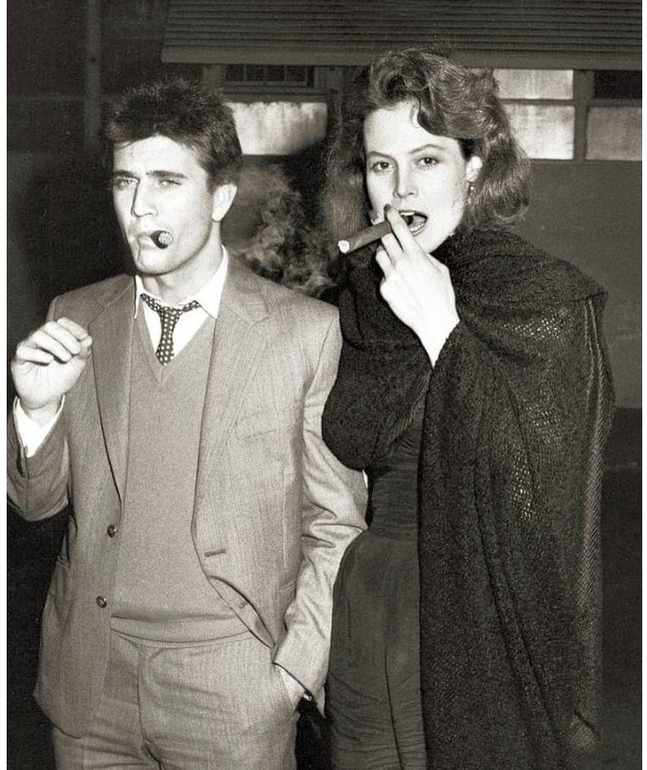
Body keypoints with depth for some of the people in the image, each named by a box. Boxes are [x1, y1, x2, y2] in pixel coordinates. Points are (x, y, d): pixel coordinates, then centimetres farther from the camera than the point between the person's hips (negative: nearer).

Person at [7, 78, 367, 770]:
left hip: (232, 696, -3)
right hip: (87, 686, 3)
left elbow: (334, 526, -3)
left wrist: (294, 674, -8)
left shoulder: (308, 331, -9)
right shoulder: (74, 319, 2)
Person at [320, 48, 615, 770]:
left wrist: (440, 327, -21)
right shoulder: (360, 298, 5)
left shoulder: (550, 298, -11)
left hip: (487, 626, -4)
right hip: (368, 623, 5)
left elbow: (539, 486, -20)